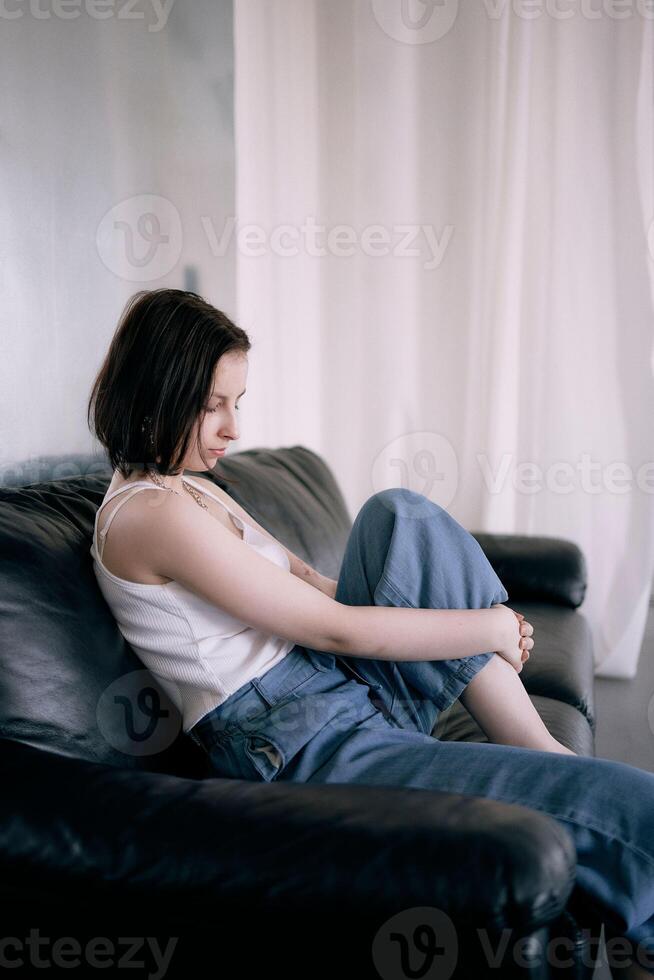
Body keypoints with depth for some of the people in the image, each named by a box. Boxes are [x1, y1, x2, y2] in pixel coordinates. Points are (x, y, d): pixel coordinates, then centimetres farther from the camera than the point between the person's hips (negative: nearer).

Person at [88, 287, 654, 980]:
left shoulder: (191, 488, 15)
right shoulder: (151, 516, -17)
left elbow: (306, 580, 13)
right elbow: (338, 629, -19)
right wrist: (493, 625, -10)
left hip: (347, 692, 10)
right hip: (308, 749, -10)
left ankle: (536, 745, -2)